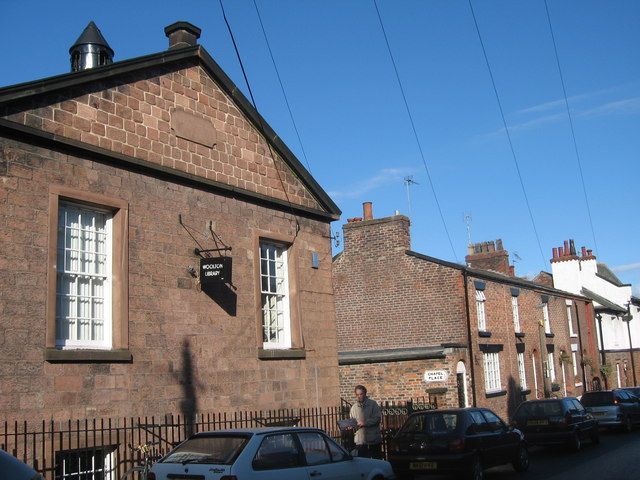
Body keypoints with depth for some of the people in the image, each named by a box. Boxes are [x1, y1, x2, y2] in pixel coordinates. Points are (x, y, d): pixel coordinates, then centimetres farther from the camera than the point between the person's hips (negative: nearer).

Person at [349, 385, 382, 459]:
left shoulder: (373, 404, -1)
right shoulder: (354, 407, 8)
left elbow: (377, 419, -10)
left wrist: (365, 423, -20)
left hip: (374, 439, -2)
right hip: (360, 441, 2)